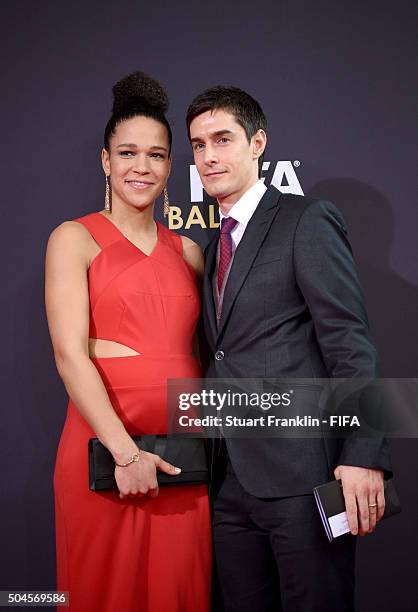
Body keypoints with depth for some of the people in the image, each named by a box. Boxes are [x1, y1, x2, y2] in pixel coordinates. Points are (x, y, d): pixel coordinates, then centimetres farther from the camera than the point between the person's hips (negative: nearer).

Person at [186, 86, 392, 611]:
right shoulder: (216, 246, 19)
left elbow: (350, 346, -11)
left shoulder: (308, 221, -4)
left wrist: (364, 456, -19)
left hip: (301, 473, -7)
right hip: (233, 481, 7)